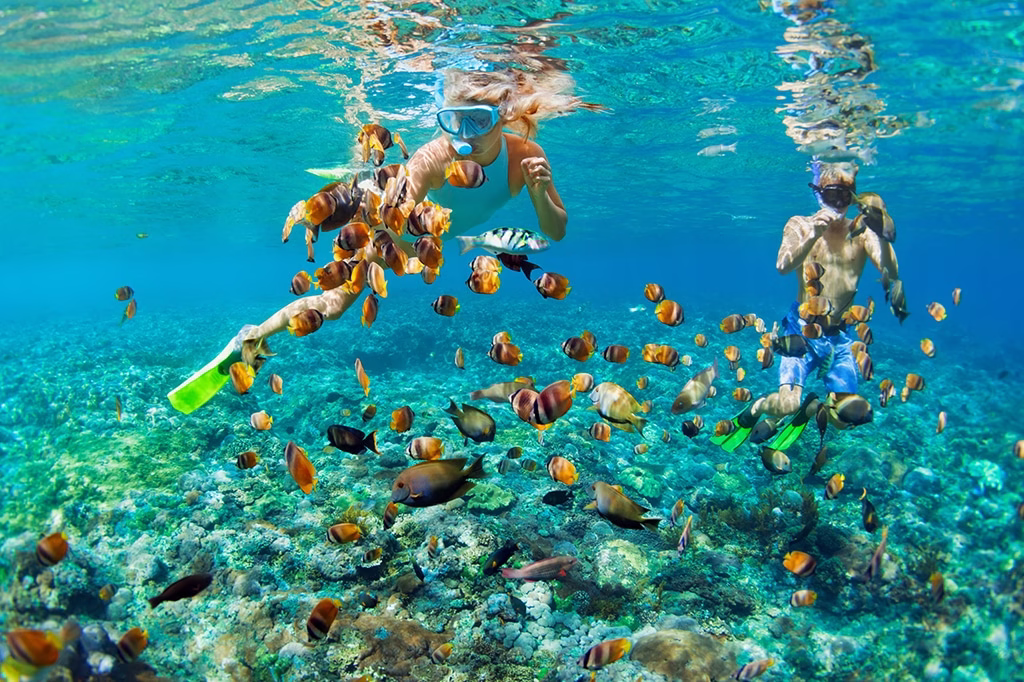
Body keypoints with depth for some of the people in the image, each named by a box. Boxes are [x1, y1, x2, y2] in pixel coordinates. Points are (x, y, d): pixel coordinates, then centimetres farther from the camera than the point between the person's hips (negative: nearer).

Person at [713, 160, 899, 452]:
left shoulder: (861, 232, 2)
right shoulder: (800, 225, -2)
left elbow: (892, 273, -10)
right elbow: (783, 266, -20)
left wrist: (881, 232, -25)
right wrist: (814, 236, -35)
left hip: (840, 335, 3)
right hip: (803, 329, -3)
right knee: (786, 404, -19)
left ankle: (811, 408, 33)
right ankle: (755, 409, 14)